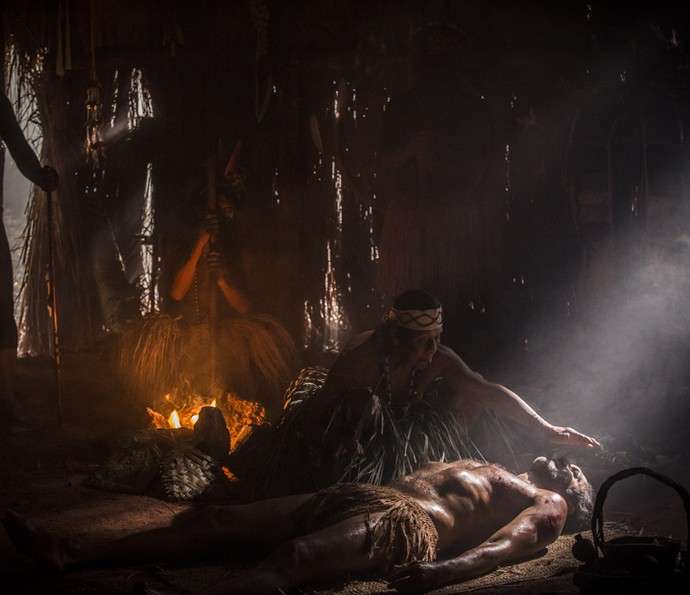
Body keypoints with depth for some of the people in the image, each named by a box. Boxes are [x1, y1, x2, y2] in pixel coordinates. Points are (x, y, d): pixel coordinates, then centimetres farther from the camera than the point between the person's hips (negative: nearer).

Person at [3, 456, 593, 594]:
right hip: (366, 495, 9)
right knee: (215, 520, -2)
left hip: (406, 522, -9)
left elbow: (509, 545, -10)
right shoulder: (489, 472, 37)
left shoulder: (549, 506, 11)